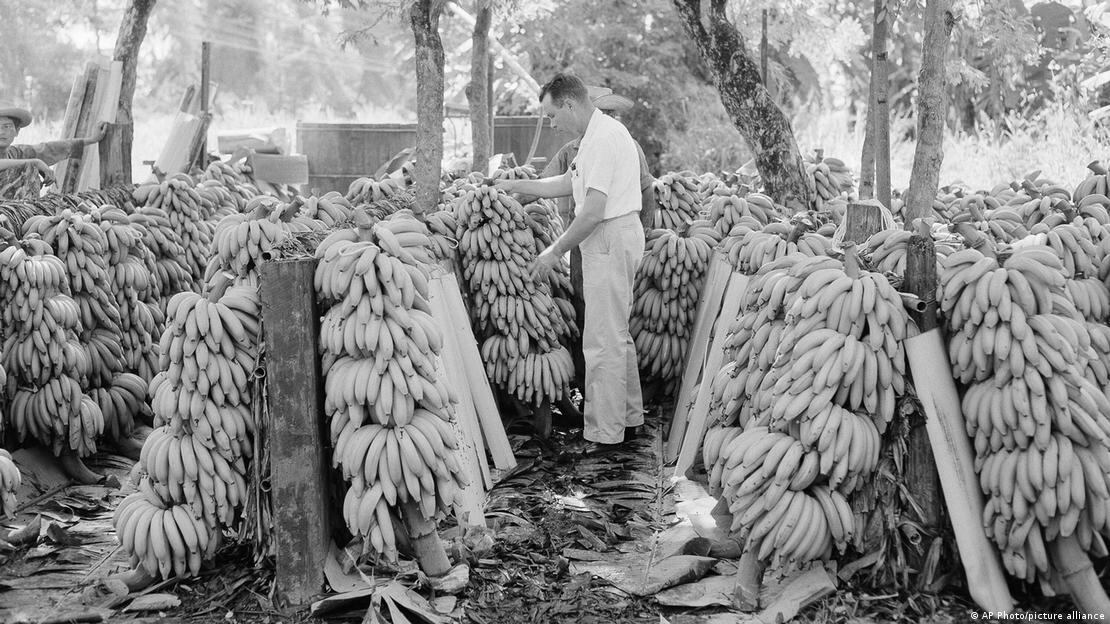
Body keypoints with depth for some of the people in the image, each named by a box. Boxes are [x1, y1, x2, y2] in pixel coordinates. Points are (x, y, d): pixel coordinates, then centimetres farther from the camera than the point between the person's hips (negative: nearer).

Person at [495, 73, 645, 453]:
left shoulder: (603, 138, -18)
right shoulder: (597, 134, 15)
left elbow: (593, 210, -23)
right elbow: (566, 184, 25)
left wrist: (554, 252, -17)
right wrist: (513, 186, 26)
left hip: (611, 239, -11)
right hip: (611, 240, 11)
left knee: (603, 340, -6)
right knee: (617, 334, 18)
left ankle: (603, 432, 0)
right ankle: (629, 415, 29)